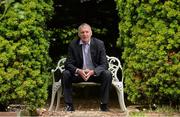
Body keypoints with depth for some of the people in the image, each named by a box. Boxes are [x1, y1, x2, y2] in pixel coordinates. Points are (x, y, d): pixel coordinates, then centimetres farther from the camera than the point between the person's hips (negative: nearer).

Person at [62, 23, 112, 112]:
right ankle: (69, 105, -17)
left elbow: (104, 64, -11)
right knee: (65, 74, -25)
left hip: (95, 73, -1)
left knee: (107, 74, -28)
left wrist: (92, 72, -31)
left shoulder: (99, 44, -8)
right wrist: (78, 71, -29)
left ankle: (104, 105, -18)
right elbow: (68, 64, -7)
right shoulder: (73, 45, -6)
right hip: (78, 74, 1)